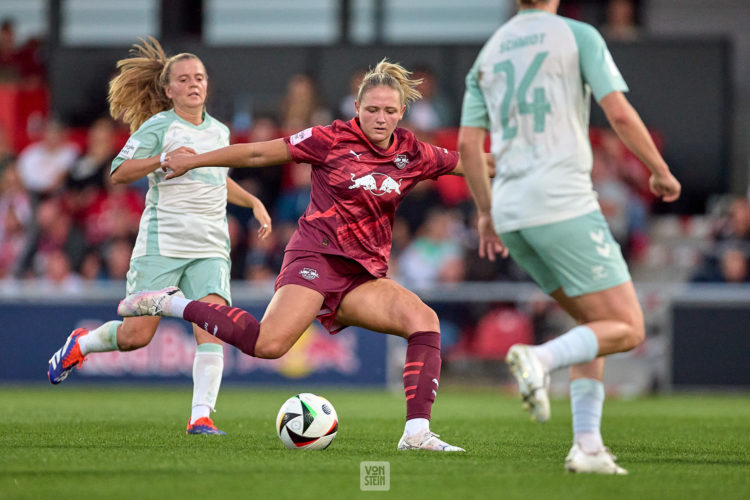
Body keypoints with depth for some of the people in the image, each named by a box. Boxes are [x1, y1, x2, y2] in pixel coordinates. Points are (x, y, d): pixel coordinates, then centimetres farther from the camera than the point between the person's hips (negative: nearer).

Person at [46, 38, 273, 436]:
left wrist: (253, 202, 22)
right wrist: (164, 159, -21)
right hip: (161, 242, -4)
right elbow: (119, 173, -9)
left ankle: (201, 417, -20)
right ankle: (81, 343, 26)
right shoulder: (158, 126, -1)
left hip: (210, 249, 4)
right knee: (136, 335, -5)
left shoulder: (220, 131, 18)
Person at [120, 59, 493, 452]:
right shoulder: (333, 139, -4)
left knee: (424, 319, -22)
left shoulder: (412, 154, 7)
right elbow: (259, 153, 2)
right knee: (270, 343, -29)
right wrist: (192, 161, 7)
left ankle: (416, 433, -25)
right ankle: (170, 304, -10)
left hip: (364, 274, 5)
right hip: (316, 256, -5)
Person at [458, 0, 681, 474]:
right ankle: (540, 359, -29)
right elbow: (620, 114, -8)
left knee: (596, 326, 18)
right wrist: (661, 170, 7)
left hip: (511, 210, 7)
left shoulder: (488, 54, 16)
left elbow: (467, 144, 13)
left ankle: (588, 444, 4)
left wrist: (486, 212, 24)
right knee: (626, 330, -3)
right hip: (564, 204, -7)